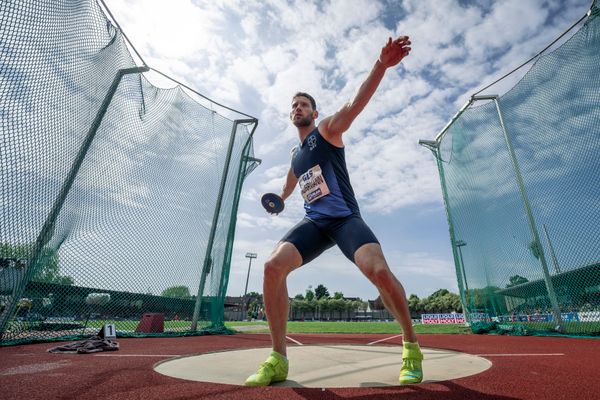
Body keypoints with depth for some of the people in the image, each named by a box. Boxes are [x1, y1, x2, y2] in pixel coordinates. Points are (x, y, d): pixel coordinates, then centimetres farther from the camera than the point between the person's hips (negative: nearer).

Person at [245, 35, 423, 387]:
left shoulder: (327, 130, 5)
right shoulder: (295, 155, 21)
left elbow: (356, 103, -13)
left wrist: (382, 65, -27)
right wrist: (280, 199, 59)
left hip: (345, 218, -4)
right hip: (314, 222, 5)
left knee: (380, 271, -27)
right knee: (273, 266, -18)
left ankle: (412, 349, 1)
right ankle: (278, 360, -8)